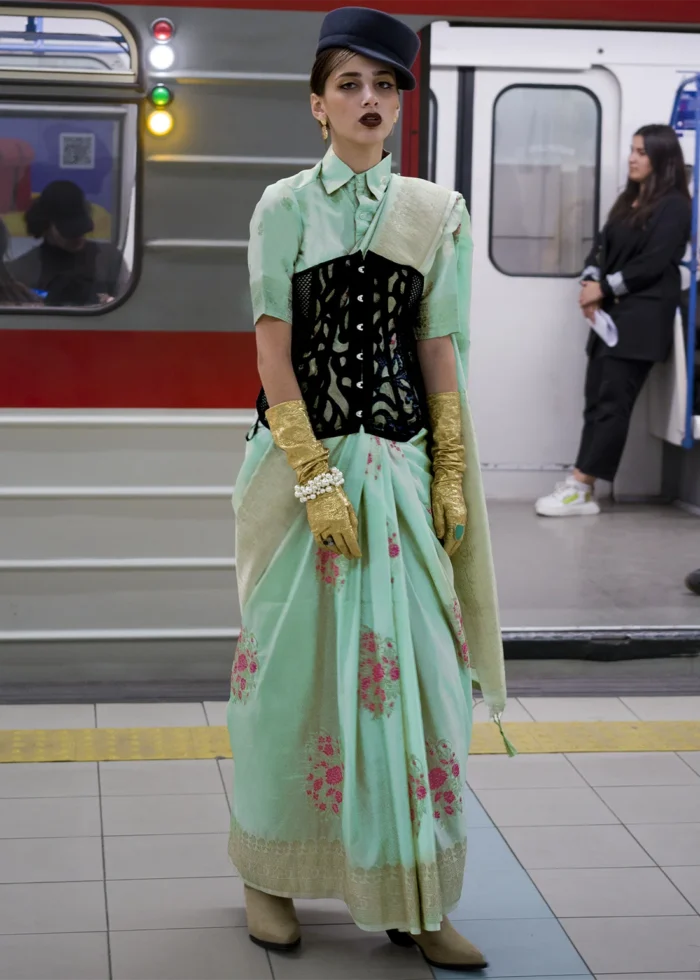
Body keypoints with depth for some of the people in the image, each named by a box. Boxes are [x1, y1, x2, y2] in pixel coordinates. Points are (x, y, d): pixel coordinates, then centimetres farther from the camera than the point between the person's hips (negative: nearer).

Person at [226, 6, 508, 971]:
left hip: (400, 461, 2)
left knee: (410, 665, 0)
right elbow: (274, 352, -5)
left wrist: (451, 477, 1)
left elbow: (438, 350, 8)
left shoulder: (435, 213, 7)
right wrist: (317, 480, -13)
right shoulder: (284, 206, 0)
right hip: (299, 458, -2)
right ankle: (270, 873, 22)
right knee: (293, 664, 5)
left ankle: (410, 899, 9)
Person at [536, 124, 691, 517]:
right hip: (612, 312, 8)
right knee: (597, 399, 3)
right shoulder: (627, 201, 20)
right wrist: (590, 282, -5)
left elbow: (653, 263, -13)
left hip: (643, 316, -8)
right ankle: (582, 488, 2)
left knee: (612, 402, -9)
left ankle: (580, 490, -11)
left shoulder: (674, 206, -5)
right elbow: (603, 246, 13)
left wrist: (604, 288, -11)